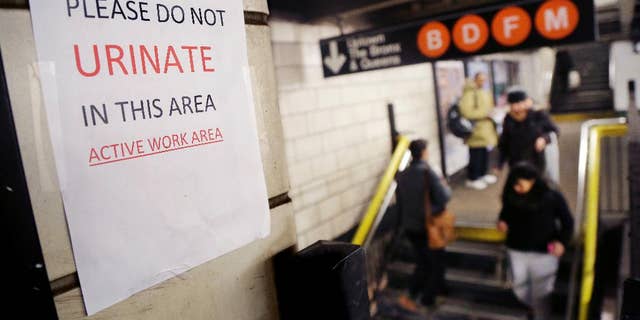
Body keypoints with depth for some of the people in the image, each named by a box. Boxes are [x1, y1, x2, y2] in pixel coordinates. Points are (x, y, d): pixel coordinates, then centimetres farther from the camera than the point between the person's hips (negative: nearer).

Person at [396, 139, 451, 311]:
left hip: (409, 227, 5)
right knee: (431, 263, 13)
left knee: (422, 263, 19)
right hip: (427, 226, -5)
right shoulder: (428, 172, -19)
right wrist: (445, 187, -2)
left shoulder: (402, 175, 0)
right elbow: (444, 197, -24)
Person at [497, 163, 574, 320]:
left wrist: (562, 242, -19)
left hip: (544, 252, -3)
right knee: (520, 289, 19)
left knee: (541, 294, 9)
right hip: (517, 250, 3)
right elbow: (505, 213, 9)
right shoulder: (512, 196, -9)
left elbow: (567, 222, -4)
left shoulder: (552, 197, -15)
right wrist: (502, 222, -13)